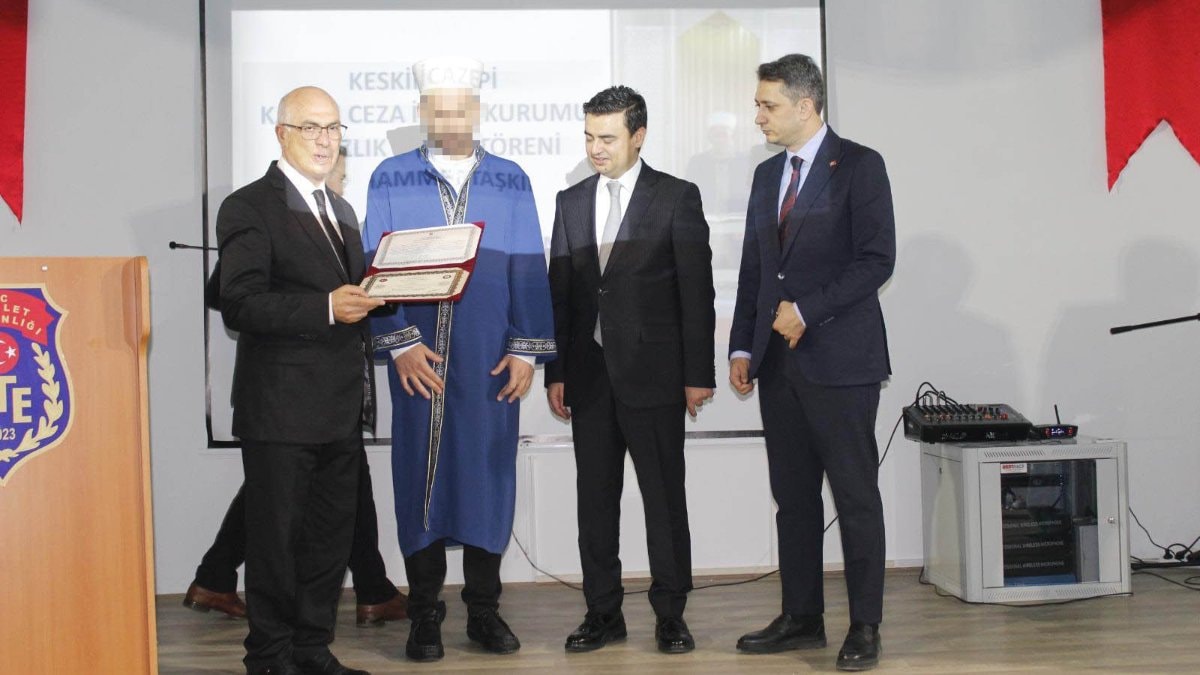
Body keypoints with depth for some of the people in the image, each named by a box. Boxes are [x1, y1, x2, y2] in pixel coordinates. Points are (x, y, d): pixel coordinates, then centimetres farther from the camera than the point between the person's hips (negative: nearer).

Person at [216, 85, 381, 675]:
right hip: (280, 410, -7)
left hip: (340, 408, 7)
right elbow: (240, 307, -16)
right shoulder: (249, 208, -6)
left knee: (330, 537, 12)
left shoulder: (340, 210, 19)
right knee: (276, 538, 2)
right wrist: (327, 308, -26)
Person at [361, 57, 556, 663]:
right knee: (420, 476, 4)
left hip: (491, 362, 1)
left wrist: (525, 349, -3)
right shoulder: (391, 181, 4)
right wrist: (400, 343, -11)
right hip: (419, 358, -1)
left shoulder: (511, 182, 6)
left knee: (488, 473, 6)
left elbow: (528, 272, 4)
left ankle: (484, 610, 19)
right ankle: (425, 616, 15)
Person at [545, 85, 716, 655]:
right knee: (595, 497, 8)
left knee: (664, 496, 3)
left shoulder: (677, 198, -1)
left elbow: (697, 290, -3)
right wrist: (555, 371, 5)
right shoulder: (570, 202, 12)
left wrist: (698, 373, -7)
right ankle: (603, 613, 19)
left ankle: (670, 614, 15)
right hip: (589, 373, 4)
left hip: (653, 372, -4)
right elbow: (558, 290, 11)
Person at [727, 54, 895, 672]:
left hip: (840, 360, -7)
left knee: (856, 496, 0)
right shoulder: (767, 175, 17)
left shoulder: (859, 166, -4)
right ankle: (801, 618, 19)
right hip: (778, 362, 7)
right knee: (792, 495, 10)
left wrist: (807, 311, -15)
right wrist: (742, 347, 10)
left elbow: (876, 260, -11)